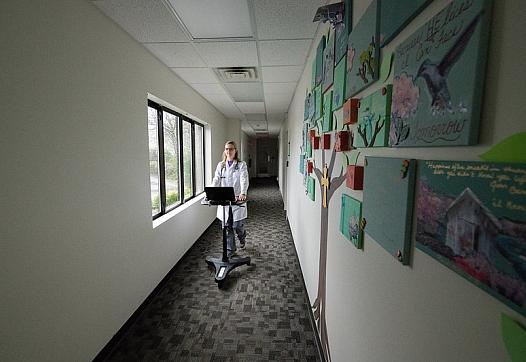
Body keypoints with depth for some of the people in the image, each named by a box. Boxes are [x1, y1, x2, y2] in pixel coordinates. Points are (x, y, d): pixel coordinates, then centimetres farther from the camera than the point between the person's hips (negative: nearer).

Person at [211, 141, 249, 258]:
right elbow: (216, 180, 0)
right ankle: (230, 250, 24)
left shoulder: (241, 165, -2)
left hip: (237, 200, -3)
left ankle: (242, 237, 37)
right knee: (227, 227, 7)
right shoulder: (220, 165, 9)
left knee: (237, 225, 1)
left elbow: (244, 180, -15)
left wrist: (243, 193, -32)